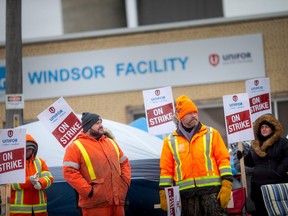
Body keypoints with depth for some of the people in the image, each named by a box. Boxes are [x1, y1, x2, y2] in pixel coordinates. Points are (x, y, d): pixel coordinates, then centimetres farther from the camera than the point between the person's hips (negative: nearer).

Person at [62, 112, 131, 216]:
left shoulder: (111, 143, 19)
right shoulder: (76, 147, -3)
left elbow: (124, 162, 26)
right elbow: (69, 172, -11)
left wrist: (125, 182, 10)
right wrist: (88, 190, -16)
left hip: (117, 201, 6)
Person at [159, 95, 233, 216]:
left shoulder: (212, 134, 8)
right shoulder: (170, 141, 11)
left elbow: (223, 159, 3)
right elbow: (166, 169, 10)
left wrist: (226, 185, -8)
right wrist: (164, 194, 2)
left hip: (212, 191, -1)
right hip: (186, 194, 2)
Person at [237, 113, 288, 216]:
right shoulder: (254, 145, 17)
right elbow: (250, 162, 26)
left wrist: (280, 171, -18)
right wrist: (241, 157, 8)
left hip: (277, 183, -5)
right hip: (258, 184, 5)